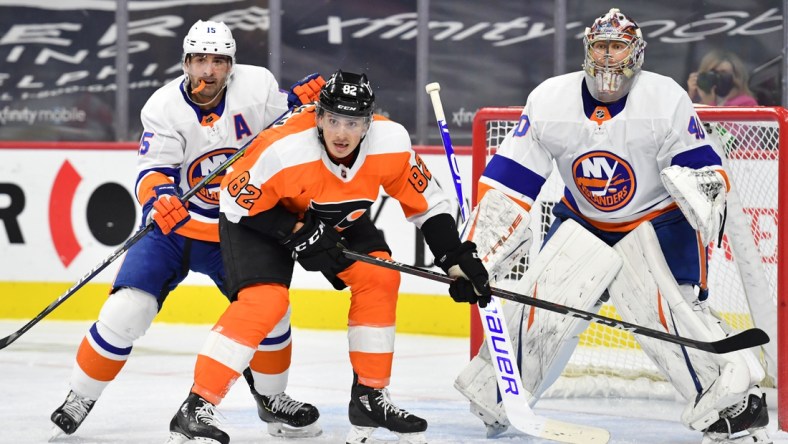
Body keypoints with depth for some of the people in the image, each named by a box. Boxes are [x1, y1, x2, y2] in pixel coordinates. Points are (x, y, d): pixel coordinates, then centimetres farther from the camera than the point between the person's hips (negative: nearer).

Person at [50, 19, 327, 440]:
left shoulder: (256, 85, -12)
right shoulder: (164, 107, -16)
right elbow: (151, 172, -21)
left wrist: (300, 101, -17)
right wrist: (158, 196, -43)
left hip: (236, 229, 2)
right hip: (173, 225, -2)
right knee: (126, 311, -14)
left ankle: (271, 398, 17)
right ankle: (80, 397, 4)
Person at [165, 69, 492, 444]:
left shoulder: (390, 143, -26)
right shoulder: (282, 151, -38)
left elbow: (426, 202, -11)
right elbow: (236, 202, -24)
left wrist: (458, 260, -15)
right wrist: (297, 234, -29)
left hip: (337, 217, 5)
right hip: (259, 215, -5)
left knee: (379, 277, -11)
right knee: (265, 300, -24)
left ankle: (370, 398, 4)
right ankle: (193, 409, -22)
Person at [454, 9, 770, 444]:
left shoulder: (667, 99, -18)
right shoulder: (549, 101, -11)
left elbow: (706, 170, -13)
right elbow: (505, 184, -9)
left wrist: (706, 189, -37)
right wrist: (475, 249, -14)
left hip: (657, 220, -3)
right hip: (582, 224, 3)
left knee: (669, 309, -25)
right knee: (541, 307, -7)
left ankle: (737, 404, -20)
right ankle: (490, 395, 15)